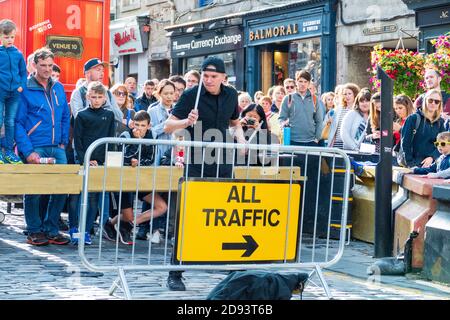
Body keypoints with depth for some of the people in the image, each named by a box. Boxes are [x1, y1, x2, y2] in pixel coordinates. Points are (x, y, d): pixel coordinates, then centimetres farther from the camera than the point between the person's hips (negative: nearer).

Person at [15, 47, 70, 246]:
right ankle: (34, 231, 8)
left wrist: (64, 141, 8)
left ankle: (51, 230, 11)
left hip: (57, 148, 5)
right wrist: (28, 151, -17)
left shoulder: (58, 88, 12)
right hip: (35, 148, -5)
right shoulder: (25, 89, -5)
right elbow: (18, 123, -9)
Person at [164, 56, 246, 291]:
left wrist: (240, 138, 2)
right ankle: (175, 274, 2)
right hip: (197, 166, -4)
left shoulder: (231, 95, 7)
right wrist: (187, 121, -26)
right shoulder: (191, 95, -8)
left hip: (223, 164, 4)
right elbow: (168, 126, -7)